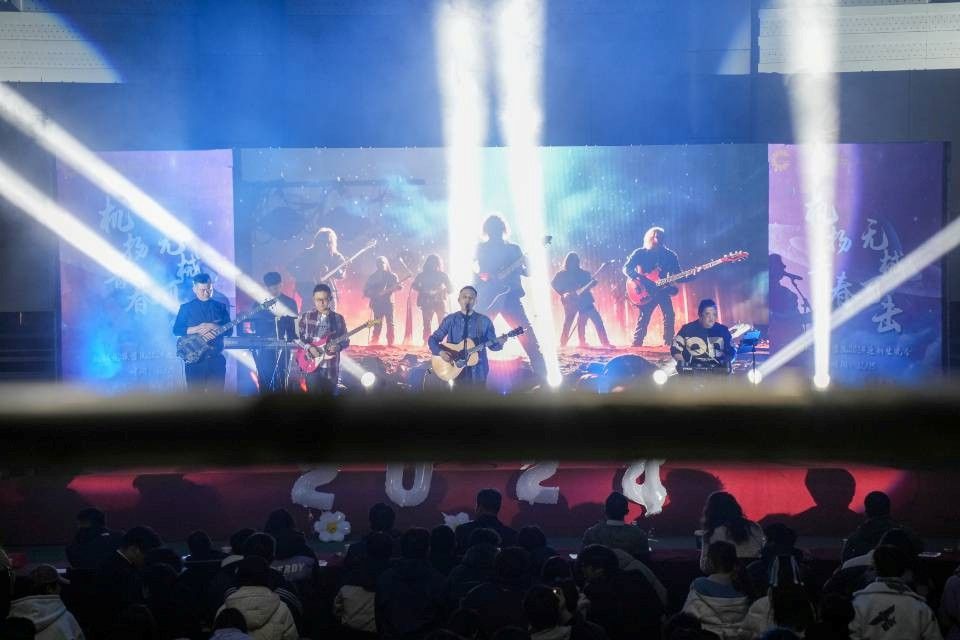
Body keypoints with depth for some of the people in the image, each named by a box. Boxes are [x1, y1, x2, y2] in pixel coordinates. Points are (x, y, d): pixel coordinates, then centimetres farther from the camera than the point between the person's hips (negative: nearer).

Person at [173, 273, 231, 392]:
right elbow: (176, 330, -2)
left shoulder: (220, 306, 11)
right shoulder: (186, 307, 5)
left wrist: (215, 328, -14)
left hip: (216, 358, 2)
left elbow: (229, 330, 5)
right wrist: (197, 329, -13)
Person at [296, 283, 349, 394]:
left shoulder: (338, 318, 5)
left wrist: (338, 346, -13)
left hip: (331, 368, 1)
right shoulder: (306, 317, 3)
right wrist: (309, 347, -12)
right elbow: (297, 338, 4)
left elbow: (346, 340, 8)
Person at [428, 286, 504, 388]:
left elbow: (492, 344, 4)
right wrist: (440, 352, -16)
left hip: (478, 372, 0)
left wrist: (500, 342, -18)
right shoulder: (450, 320, 1)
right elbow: (433, 339, 3)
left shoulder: (484, 321, 1)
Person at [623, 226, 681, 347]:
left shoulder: (670, 255, 8)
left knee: (669, 316, -9)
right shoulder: (640, 253, 1)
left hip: (663, 290, 3)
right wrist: (638, 278, -22)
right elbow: (626, 268, -5)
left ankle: (669, 344, -2)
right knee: (643, 317, -9)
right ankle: (636, 344, -5)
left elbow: (677, 275, 8)